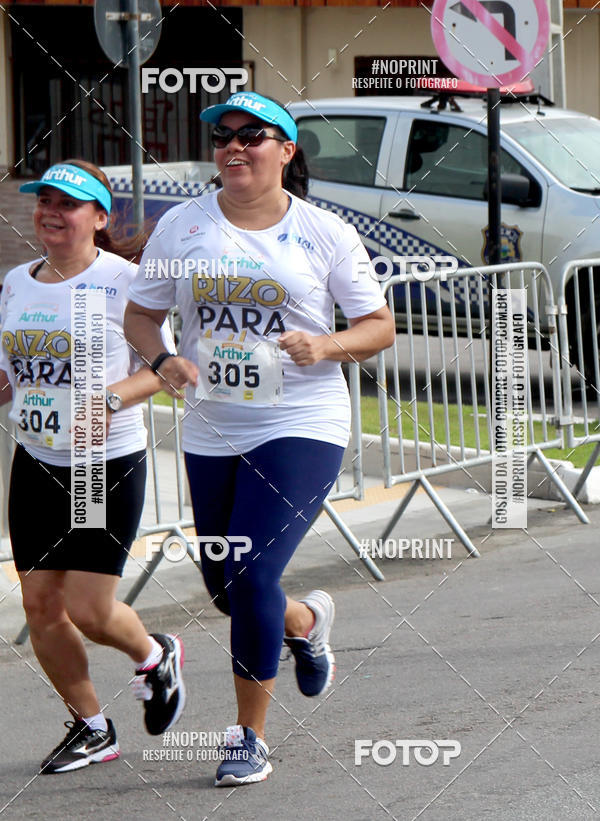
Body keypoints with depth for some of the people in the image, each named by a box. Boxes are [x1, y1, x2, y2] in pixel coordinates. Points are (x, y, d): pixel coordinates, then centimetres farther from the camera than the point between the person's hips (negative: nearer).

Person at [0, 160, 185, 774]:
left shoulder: (123, 281, -11)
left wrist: (112, 399, -24)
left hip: (110, 464, -6)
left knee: (88, 610, -7)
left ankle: (154, 657, 27)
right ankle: (91, 728, 22)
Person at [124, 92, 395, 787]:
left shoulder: (324, 233, -2)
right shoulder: (181, 227, 3)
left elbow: (379, 327, 3)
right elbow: (139, 314, 10)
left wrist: (324, 346, -17)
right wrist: (162, 360, -11)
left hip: (301, 428, -4)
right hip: (211, 434, 4)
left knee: (252, 577, -16)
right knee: (226, 591, 12)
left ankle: (249, 737, 1)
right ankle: (306, 622, 48)